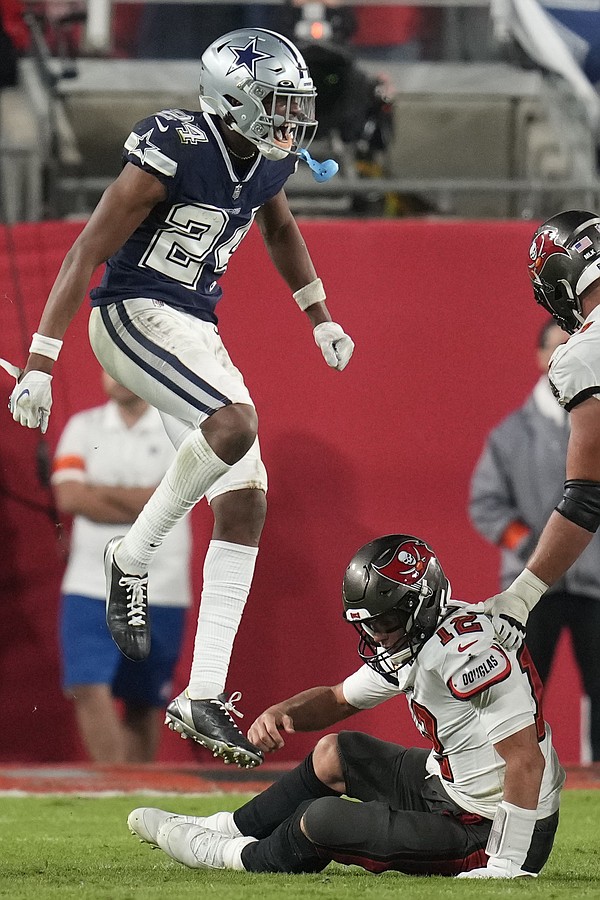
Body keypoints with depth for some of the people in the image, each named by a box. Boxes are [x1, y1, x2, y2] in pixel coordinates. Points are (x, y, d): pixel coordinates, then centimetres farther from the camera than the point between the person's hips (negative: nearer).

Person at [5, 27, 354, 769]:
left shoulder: (266, 161, 5)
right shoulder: (170, 155, -19)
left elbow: (279, 229, 30)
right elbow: (86, 255, -17)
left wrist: (318, 316, 32)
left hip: (196, 334, 8)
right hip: (134, 317, -8)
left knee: (245, 501, 0)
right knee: (236, 423, -33)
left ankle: (203, 696, 2)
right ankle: (133, 557, -11)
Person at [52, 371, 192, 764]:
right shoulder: (83, 428, 7)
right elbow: (68, 497, -6)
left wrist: (98, 490, -7)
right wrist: (141, 507, -12)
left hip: (160, 592, -1)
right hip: (91, 587, 2)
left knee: (142, 702, 4)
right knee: (89, 690, -13)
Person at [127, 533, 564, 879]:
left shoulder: (467, 652, -28)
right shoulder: (410, 641, 4)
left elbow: (527, 760, -31)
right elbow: (339, 699, 19)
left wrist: (506, 865, -31)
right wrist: (279, 713, -3)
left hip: (491, 834, -10)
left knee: (321, 820, -9)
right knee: (334, 755, 23)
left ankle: (230, 855, 20)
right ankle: (227, 828, 33)